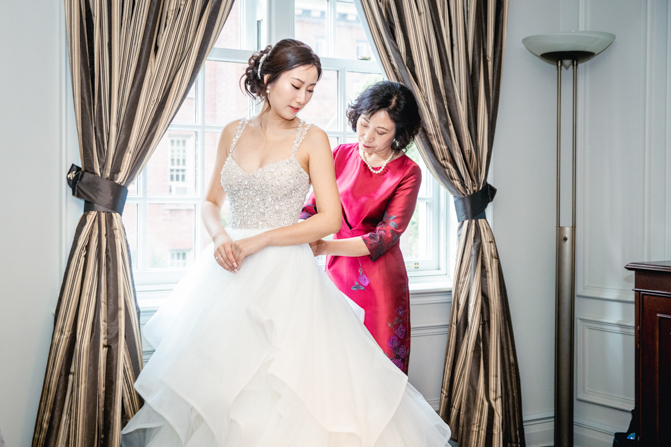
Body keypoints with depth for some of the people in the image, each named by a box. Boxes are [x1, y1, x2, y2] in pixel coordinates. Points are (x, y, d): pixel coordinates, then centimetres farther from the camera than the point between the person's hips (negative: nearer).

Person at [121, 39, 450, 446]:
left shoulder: (312, 139, -2)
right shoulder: (234, 134, 9)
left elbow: (330, 219, -9)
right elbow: (211, 202, 16)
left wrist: (257, 242, -13)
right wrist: (221, 237, -7)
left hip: (287, 275, -3)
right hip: (232, 275, 4)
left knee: (292, 388, -9)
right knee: (218, 382, 5)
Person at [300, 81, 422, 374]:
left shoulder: (407, 173, -7)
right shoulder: (341, 155, 5)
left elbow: (386, 236, -13)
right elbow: (315, 205, 6)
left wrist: (324, 247, -23)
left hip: (379, 281, -3)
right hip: (338, 272, 3)